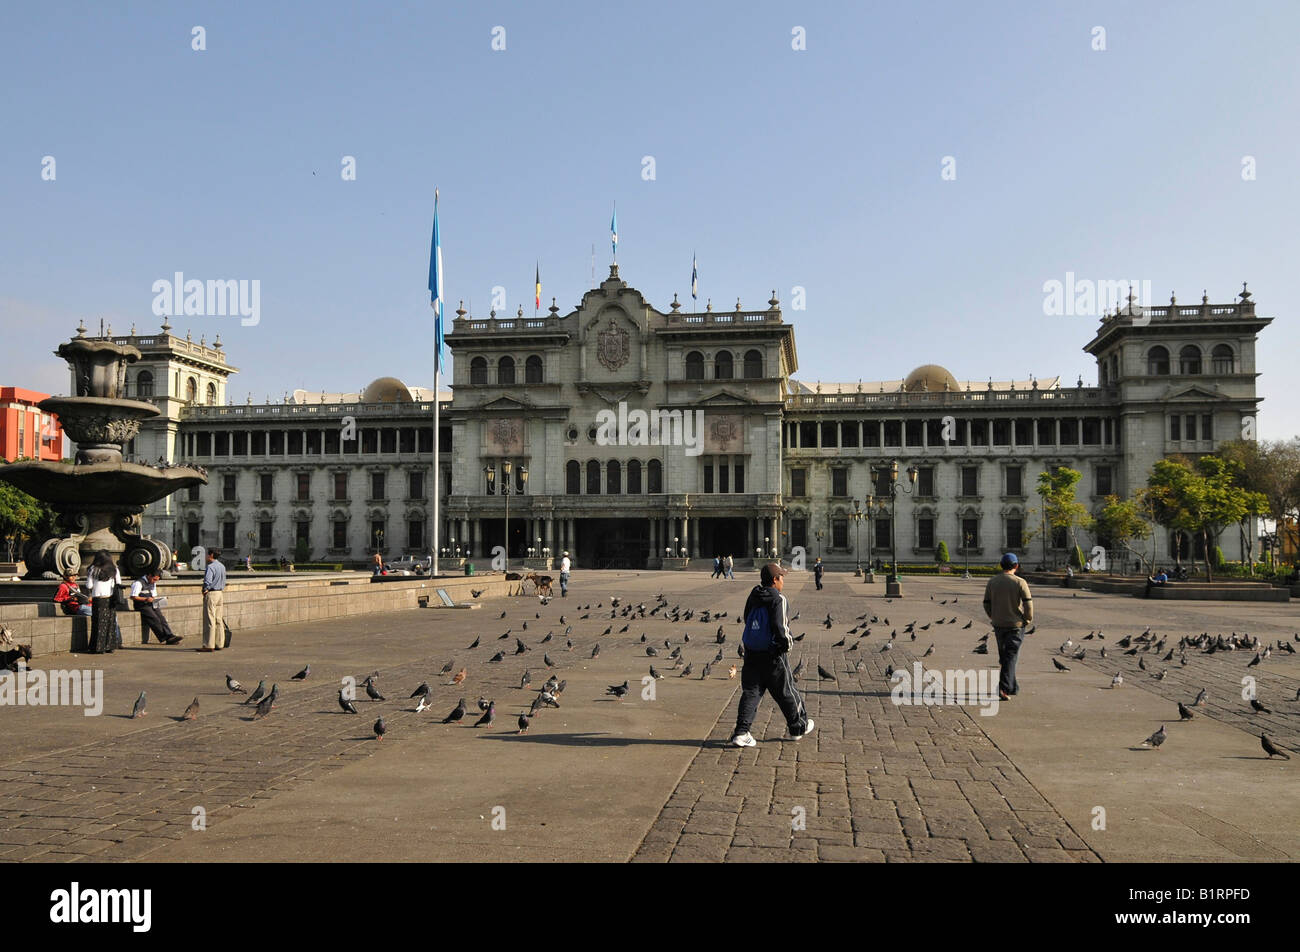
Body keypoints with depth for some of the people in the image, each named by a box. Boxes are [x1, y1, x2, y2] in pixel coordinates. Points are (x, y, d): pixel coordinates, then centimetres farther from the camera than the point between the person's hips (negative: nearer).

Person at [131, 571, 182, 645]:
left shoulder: (153, 583, 18)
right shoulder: (138, 583, -8)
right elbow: (133, 597, -15)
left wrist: (155, 599, 5)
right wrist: (146, 599, -22)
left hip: (151, 605, 7)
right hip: (141, 606, -7)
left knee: (161, 618, -16)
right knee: (155, 619, -25)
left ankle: (170, 636, -25)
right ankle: (163, 638, -22)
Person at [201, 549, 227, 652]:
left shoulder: (210, 567, -15)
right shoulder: (222, 566, 13)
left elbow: (207, 581, -25)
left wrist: (205, 590, -10)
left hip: (211, 594, -9)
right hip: (220, 593, 9)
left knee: (209, 620, -6)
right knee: (218, 620, 10)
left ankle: (209, 645, -5)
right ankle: (219, 644, 13)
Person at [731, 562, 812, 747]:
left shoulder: (752, 597, 7)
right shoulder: (778, 600, -15)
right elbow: (779, 627, -23)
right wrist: (787, 643, -6)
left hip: (752, 653, 6)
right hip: (773, 654, -5)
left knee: (750, 691, 6)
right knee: (786, 691, 11)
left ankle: (741, 731, -3)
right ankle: (798, 726, 28)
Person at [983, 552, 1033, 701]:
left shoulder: (992, 582, 0)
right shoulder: (1020, 582, -10)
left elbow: (986, 604, 1)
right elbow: (1028, 603, -16)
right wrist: (1028, 620, -1)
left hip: (998, 625, 3)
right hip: (1016, 625, -3)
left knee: (1004, 656, 17)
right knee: (1010, 658, -2)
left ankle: (1013, 687, 25)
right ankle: (1004, 688, -14)